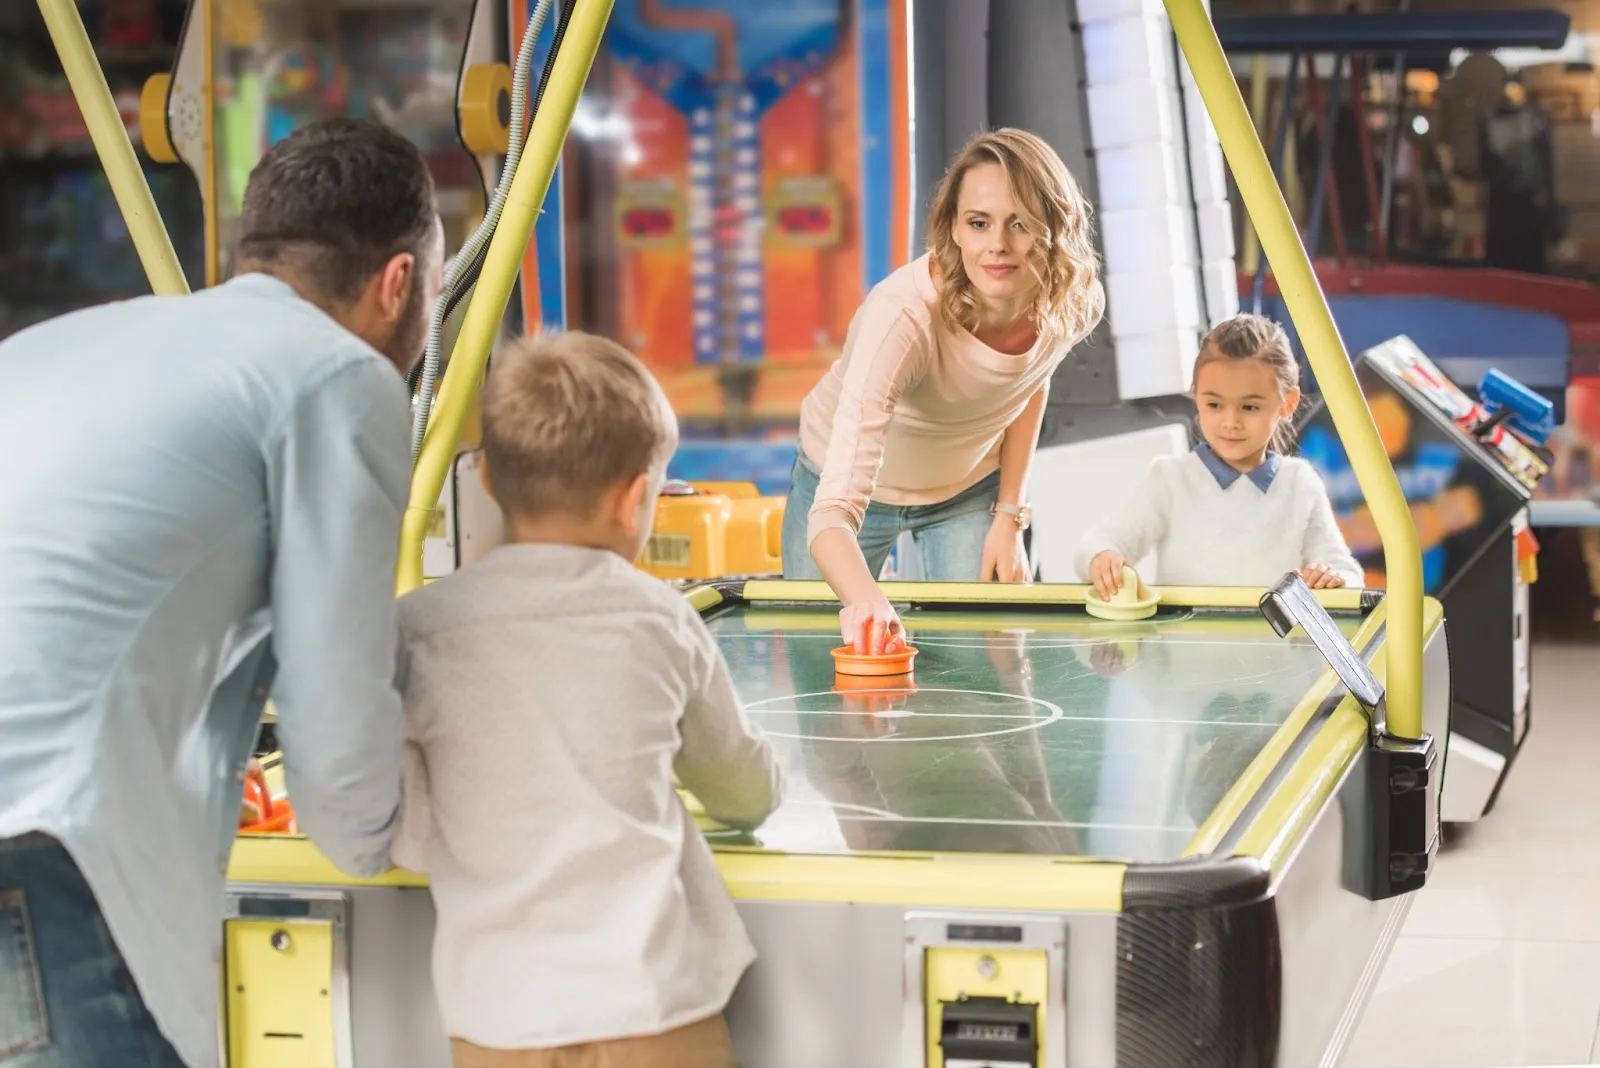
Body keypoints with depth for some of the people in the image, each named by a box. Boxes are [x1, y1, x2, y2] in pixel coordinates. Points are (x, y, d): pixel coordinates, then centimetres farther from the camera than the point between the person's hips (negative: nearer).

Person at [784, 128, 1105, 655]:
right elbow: (834, 511, -50)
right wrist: (867, 603, -70)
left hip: (970, 489, 3)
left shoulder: (1075, 304, -26)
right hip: (847, 480, -3)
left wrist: (1010, 515, -3)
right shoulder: (902, 316, -43)